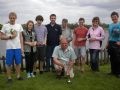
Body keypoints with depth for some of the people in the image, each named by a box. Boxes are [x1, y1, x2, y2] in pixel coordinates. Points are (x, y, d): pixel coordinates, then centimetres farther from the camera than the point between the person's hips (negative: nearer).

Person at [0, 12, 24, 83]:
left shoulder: (19, 26, 7)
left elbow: (21, 37, 10)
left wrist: (22, 47, 6)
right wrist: (10, 37, -12)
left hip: (18, 47, 2)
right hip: (9, 48, -2)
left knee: (18, 63, 9)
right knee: (9, 64, 4)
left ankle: (18, 76, 23)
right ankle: (9, 78, 15)